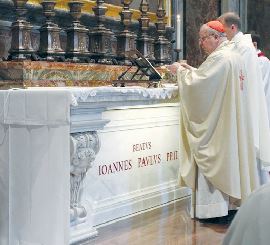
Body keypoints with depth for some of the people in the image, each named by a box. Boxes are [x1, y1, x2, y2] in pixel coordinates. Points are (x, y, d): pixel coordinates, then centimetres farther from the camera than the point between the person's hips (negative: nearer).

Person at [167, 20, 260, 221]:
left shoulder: (219, 58, -18)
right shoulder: (235, 56, 12)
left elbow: (196, 83, -20)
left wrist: (180, 70, -4)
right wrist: (191, 69, 11)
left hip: (216, 120, -9)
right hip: (233, 120, 9)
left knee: (213, 159, -3)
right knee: (230, 155, 13)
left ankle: (214, 207, 1)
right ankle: (232, 200, 20)